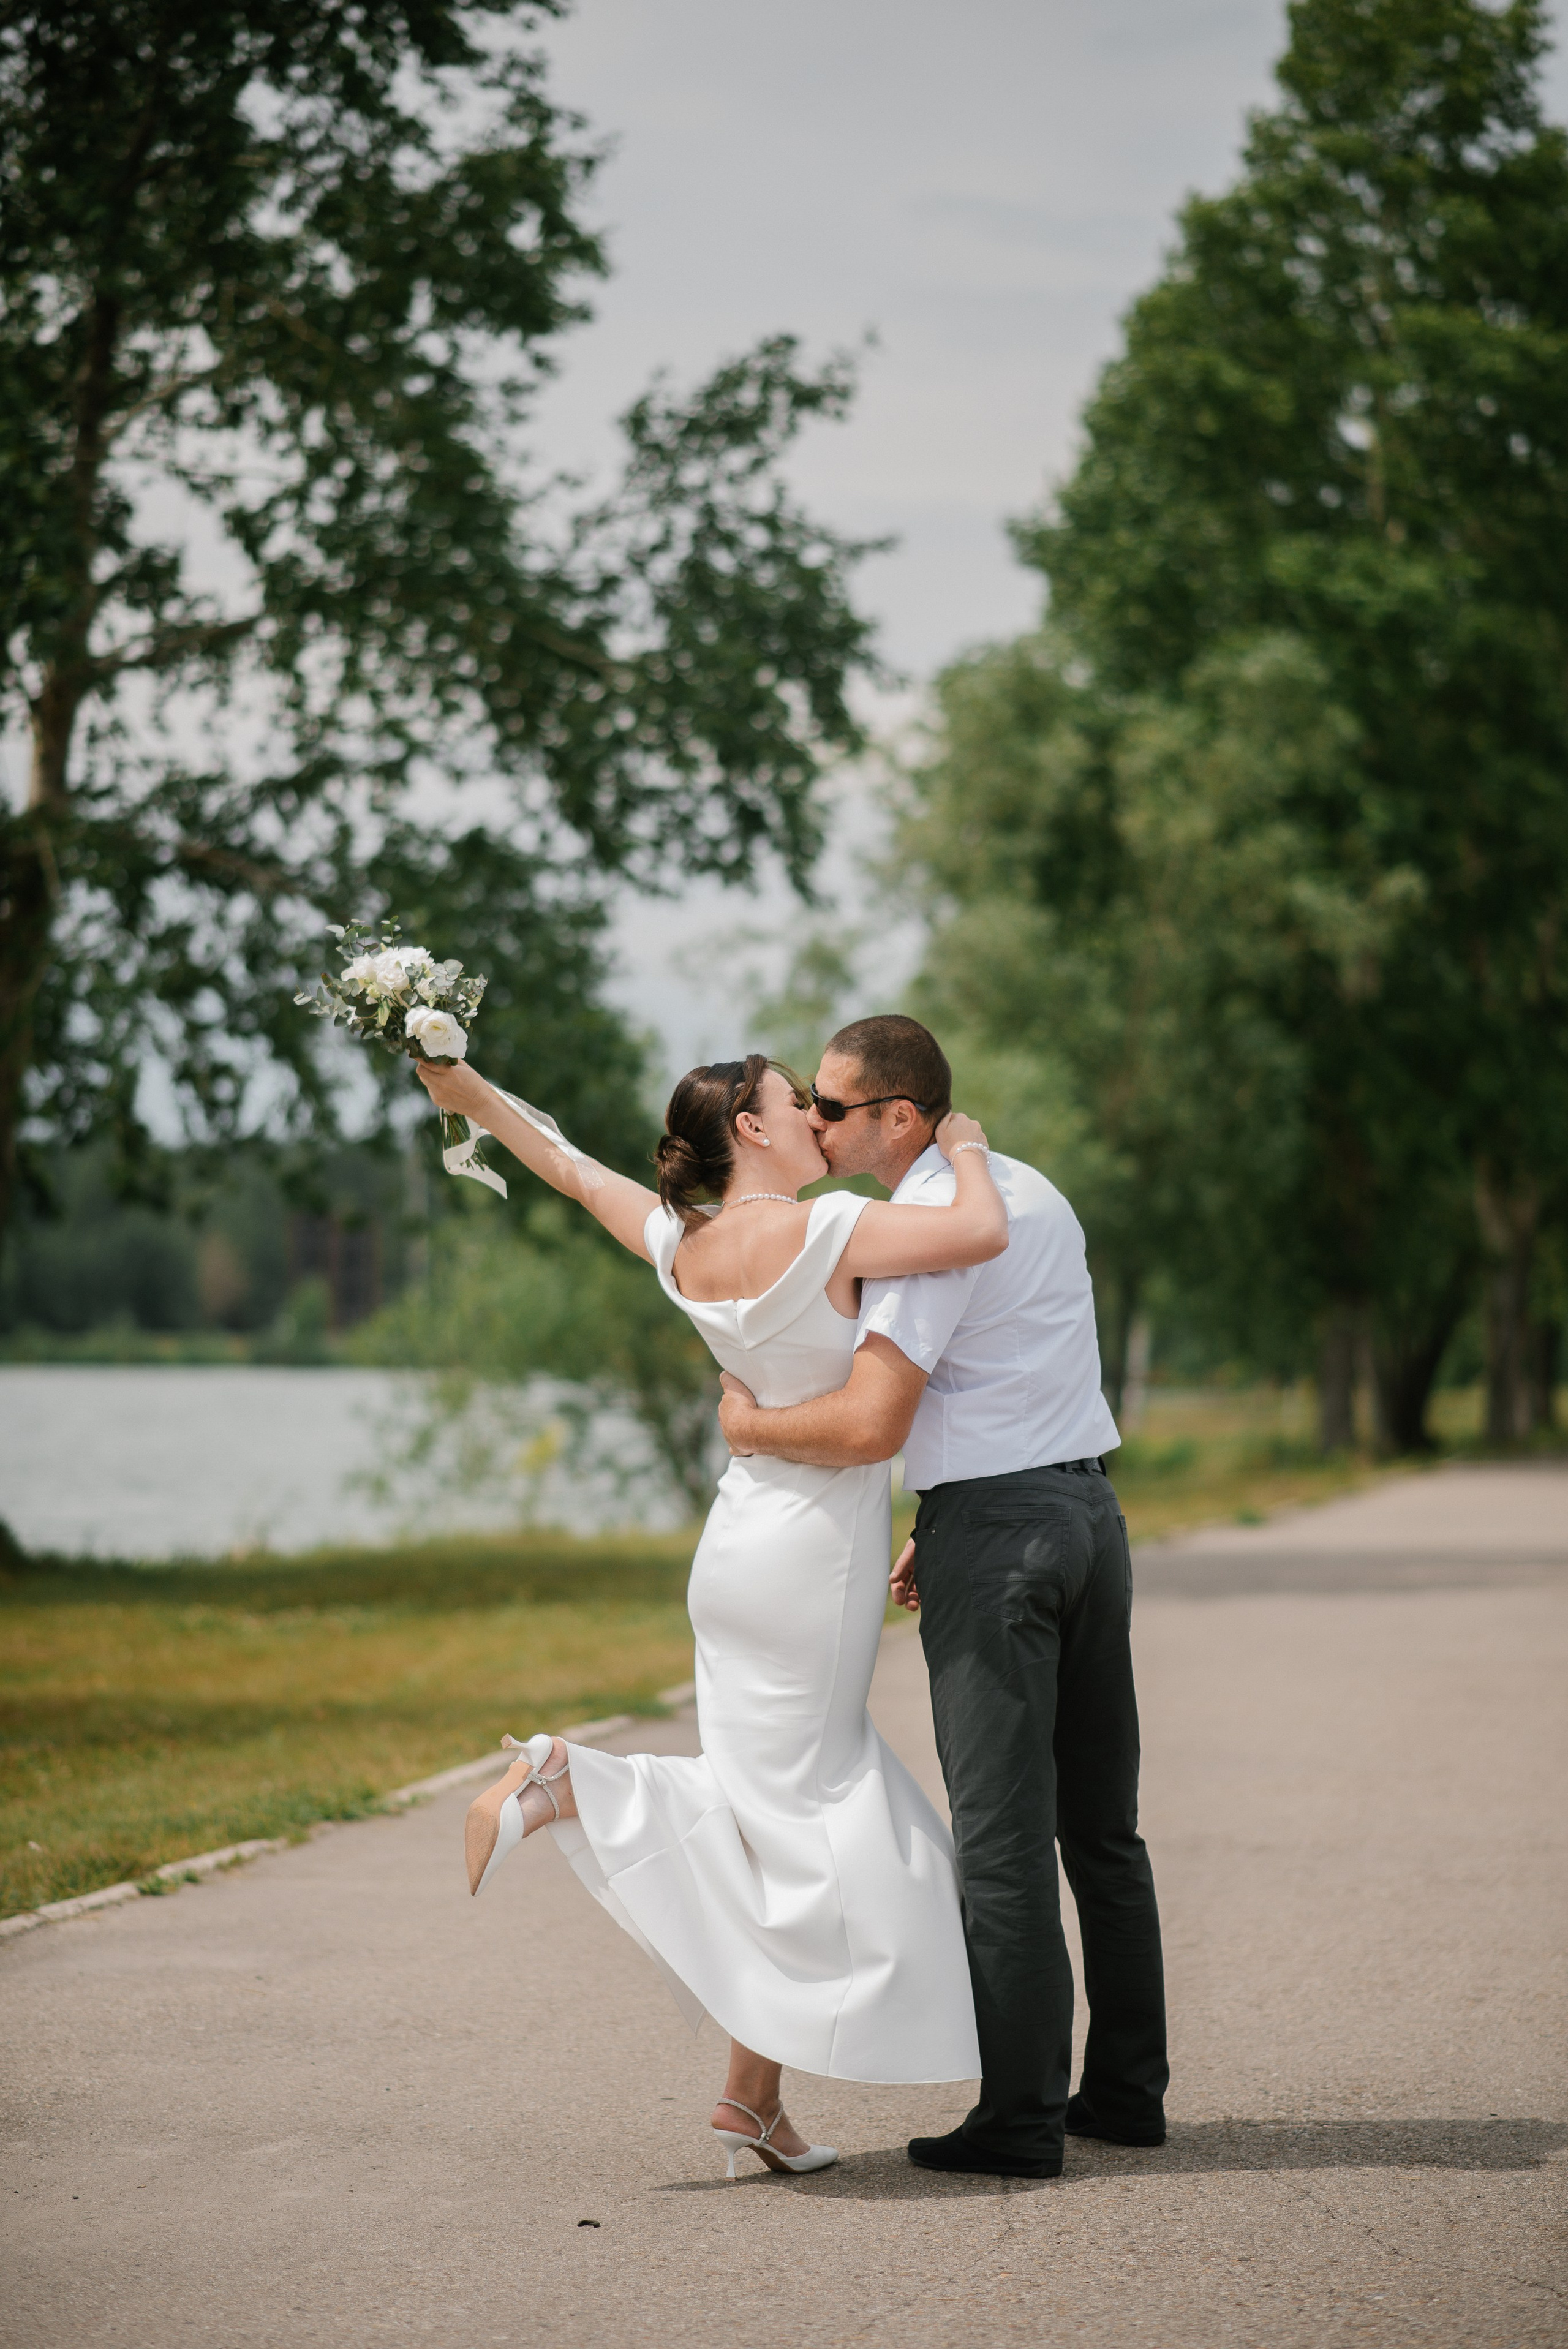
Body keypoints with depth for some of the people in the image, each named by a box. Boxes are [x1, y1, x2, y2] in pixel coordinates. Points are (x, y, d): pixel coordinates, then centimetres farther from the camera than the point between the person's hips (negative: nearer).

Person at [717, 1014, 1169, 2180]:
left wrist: (751, 1426, -5)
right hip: (1089, 1504, 9)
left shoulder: (925, 1227, -15)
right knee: (1101, 1821, 14)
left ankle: (1022, 2118, -1)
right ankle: (1129, 2088, 20)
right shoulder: (1033, 1190, 14)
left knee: (1003, 1835, -4)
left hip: (996, 1528, -9)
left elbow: (871, 1423, -22)